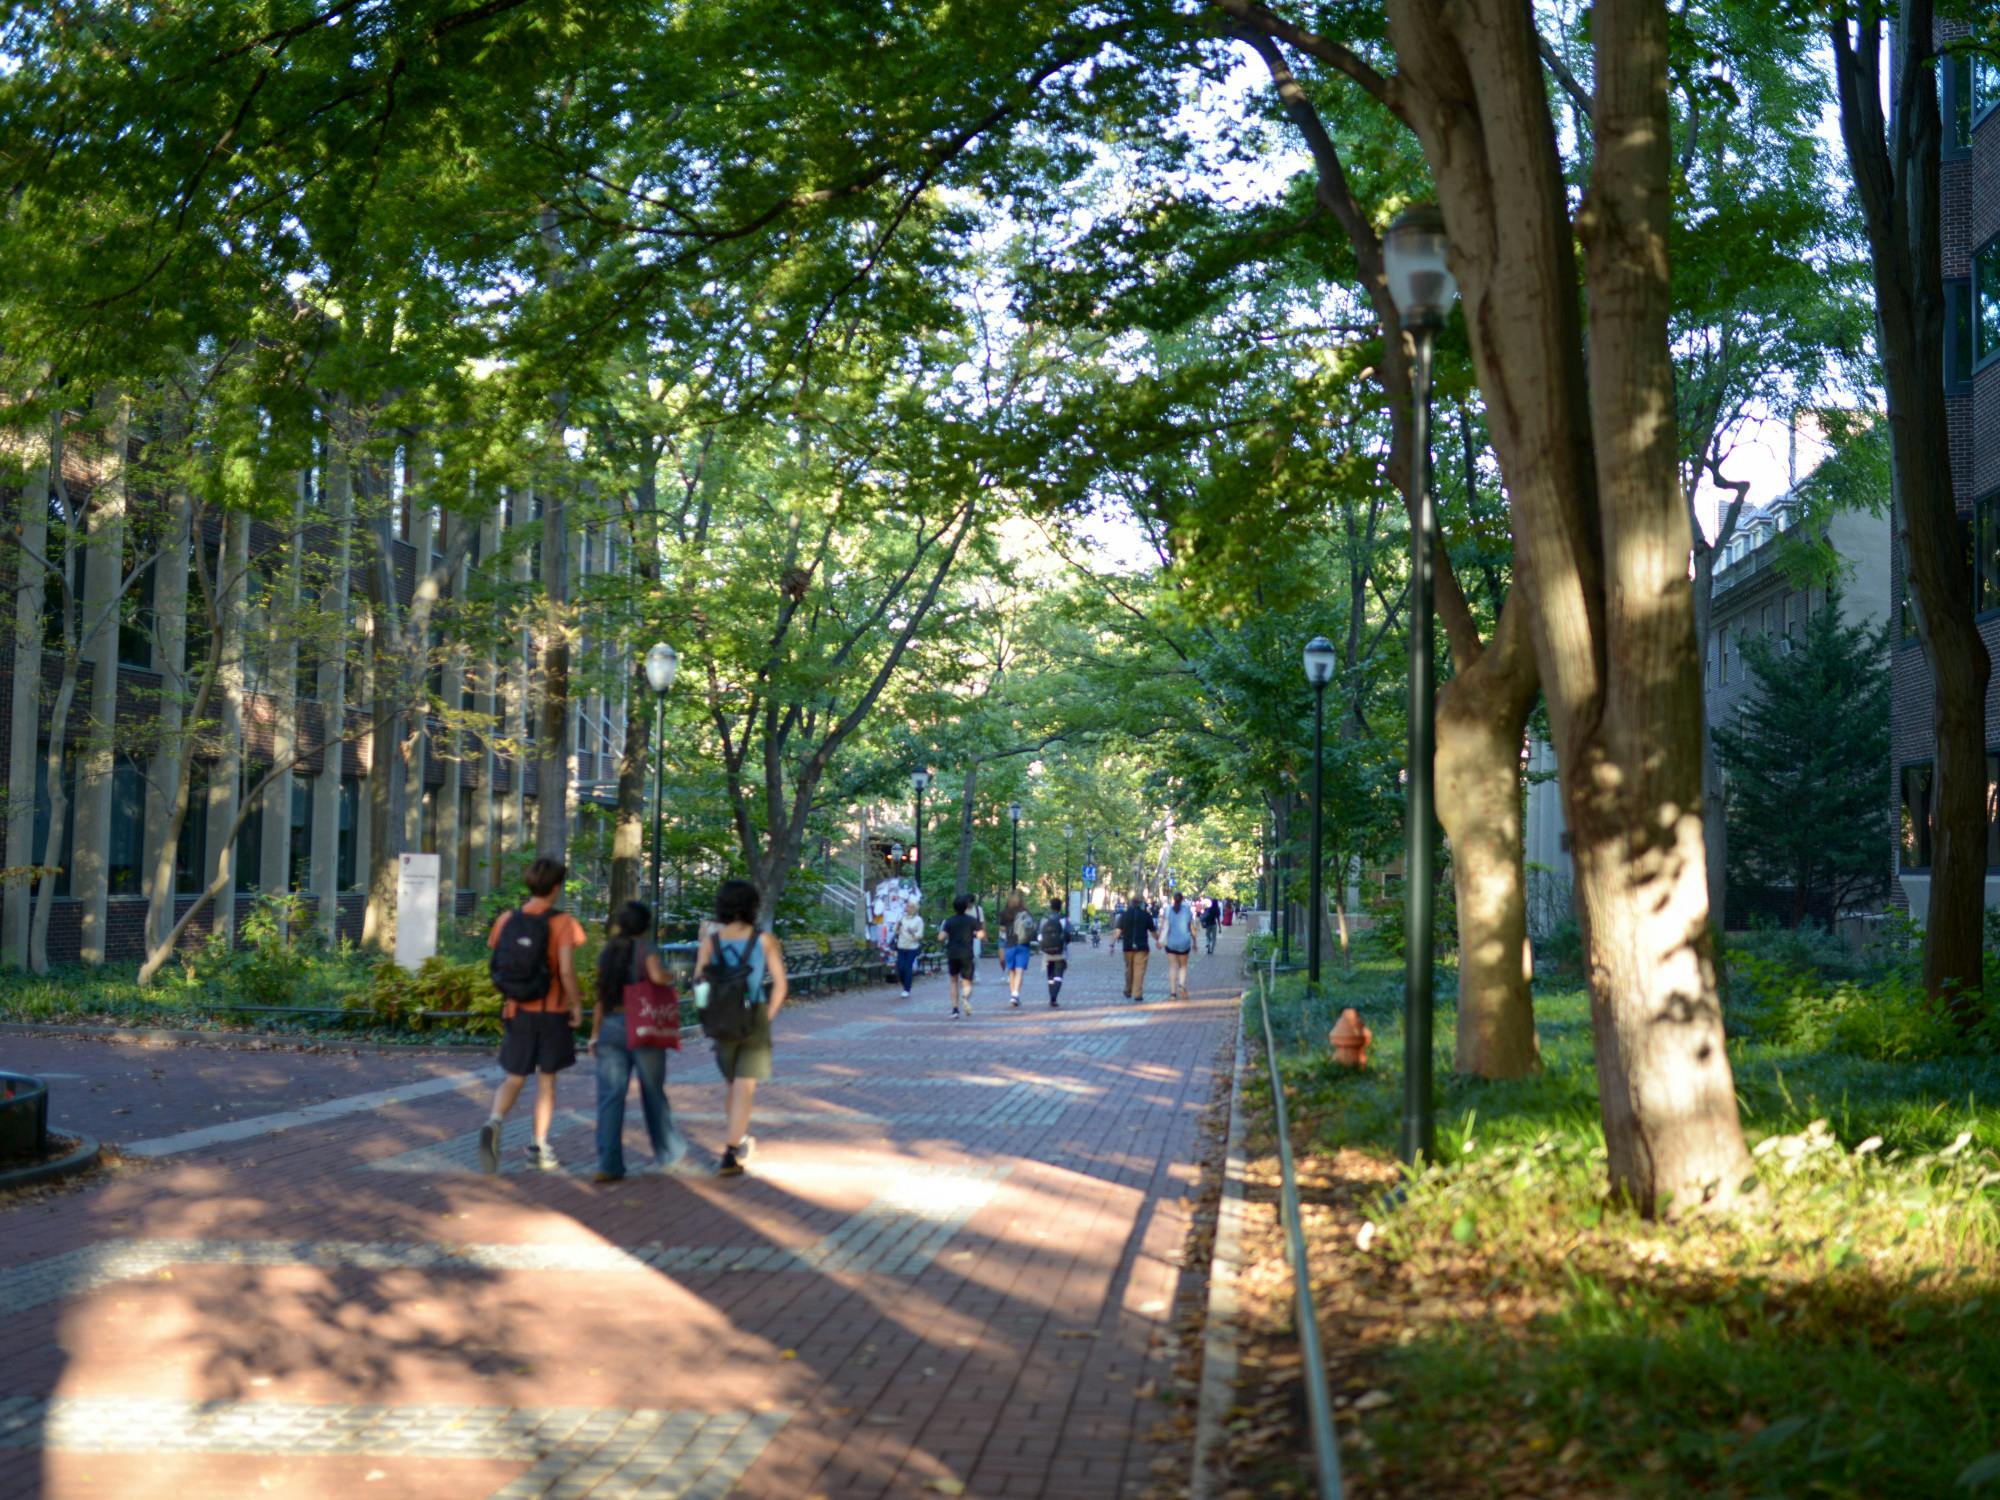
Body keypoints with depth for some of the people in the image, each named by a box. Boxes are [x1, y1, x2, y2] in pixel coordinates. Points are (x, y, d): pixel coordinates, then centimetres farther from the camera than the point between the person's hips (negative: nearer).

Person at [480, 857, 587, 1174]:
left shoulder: (506, 920, -1)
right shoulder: (562, 923, -13)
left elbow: (497, 966, 4)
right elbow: (566, 971, -20)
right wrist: (577, 1005, -7)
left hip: (517, 1012, 3)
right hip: (552, 1012, -3)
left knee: (514, 1079, 10)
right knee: (546, 1079, 11)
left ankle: (493, 1124, -18)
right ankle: (539, 1148, 16)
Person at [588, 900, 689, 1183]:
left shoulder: (606, 952, 8)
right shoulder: (645, 948, -5)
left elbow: (601, 997, 8)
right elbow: (657, 976, -24)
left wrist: (595, 1034, 12)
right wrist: (666, 975, -1)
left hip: (610, 1027, 3)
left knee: (610, 1097, 0)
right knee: (653, 1092, 13)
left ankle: (608, 1165, -7)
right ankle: (666, 1151, 28)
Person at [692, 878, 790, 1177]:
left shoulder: (710, 939, -4)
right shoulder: (764, 940, -6)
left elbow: (698, 981, -7)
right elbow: (781, 984, -7)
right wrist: (768, 1017, 3)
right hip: (754, 1021, -3)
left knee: (733, 1084, 23)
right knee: (745, 1088, -4)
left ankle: (740, 1139, 36)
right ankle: (731, 1154, -13)